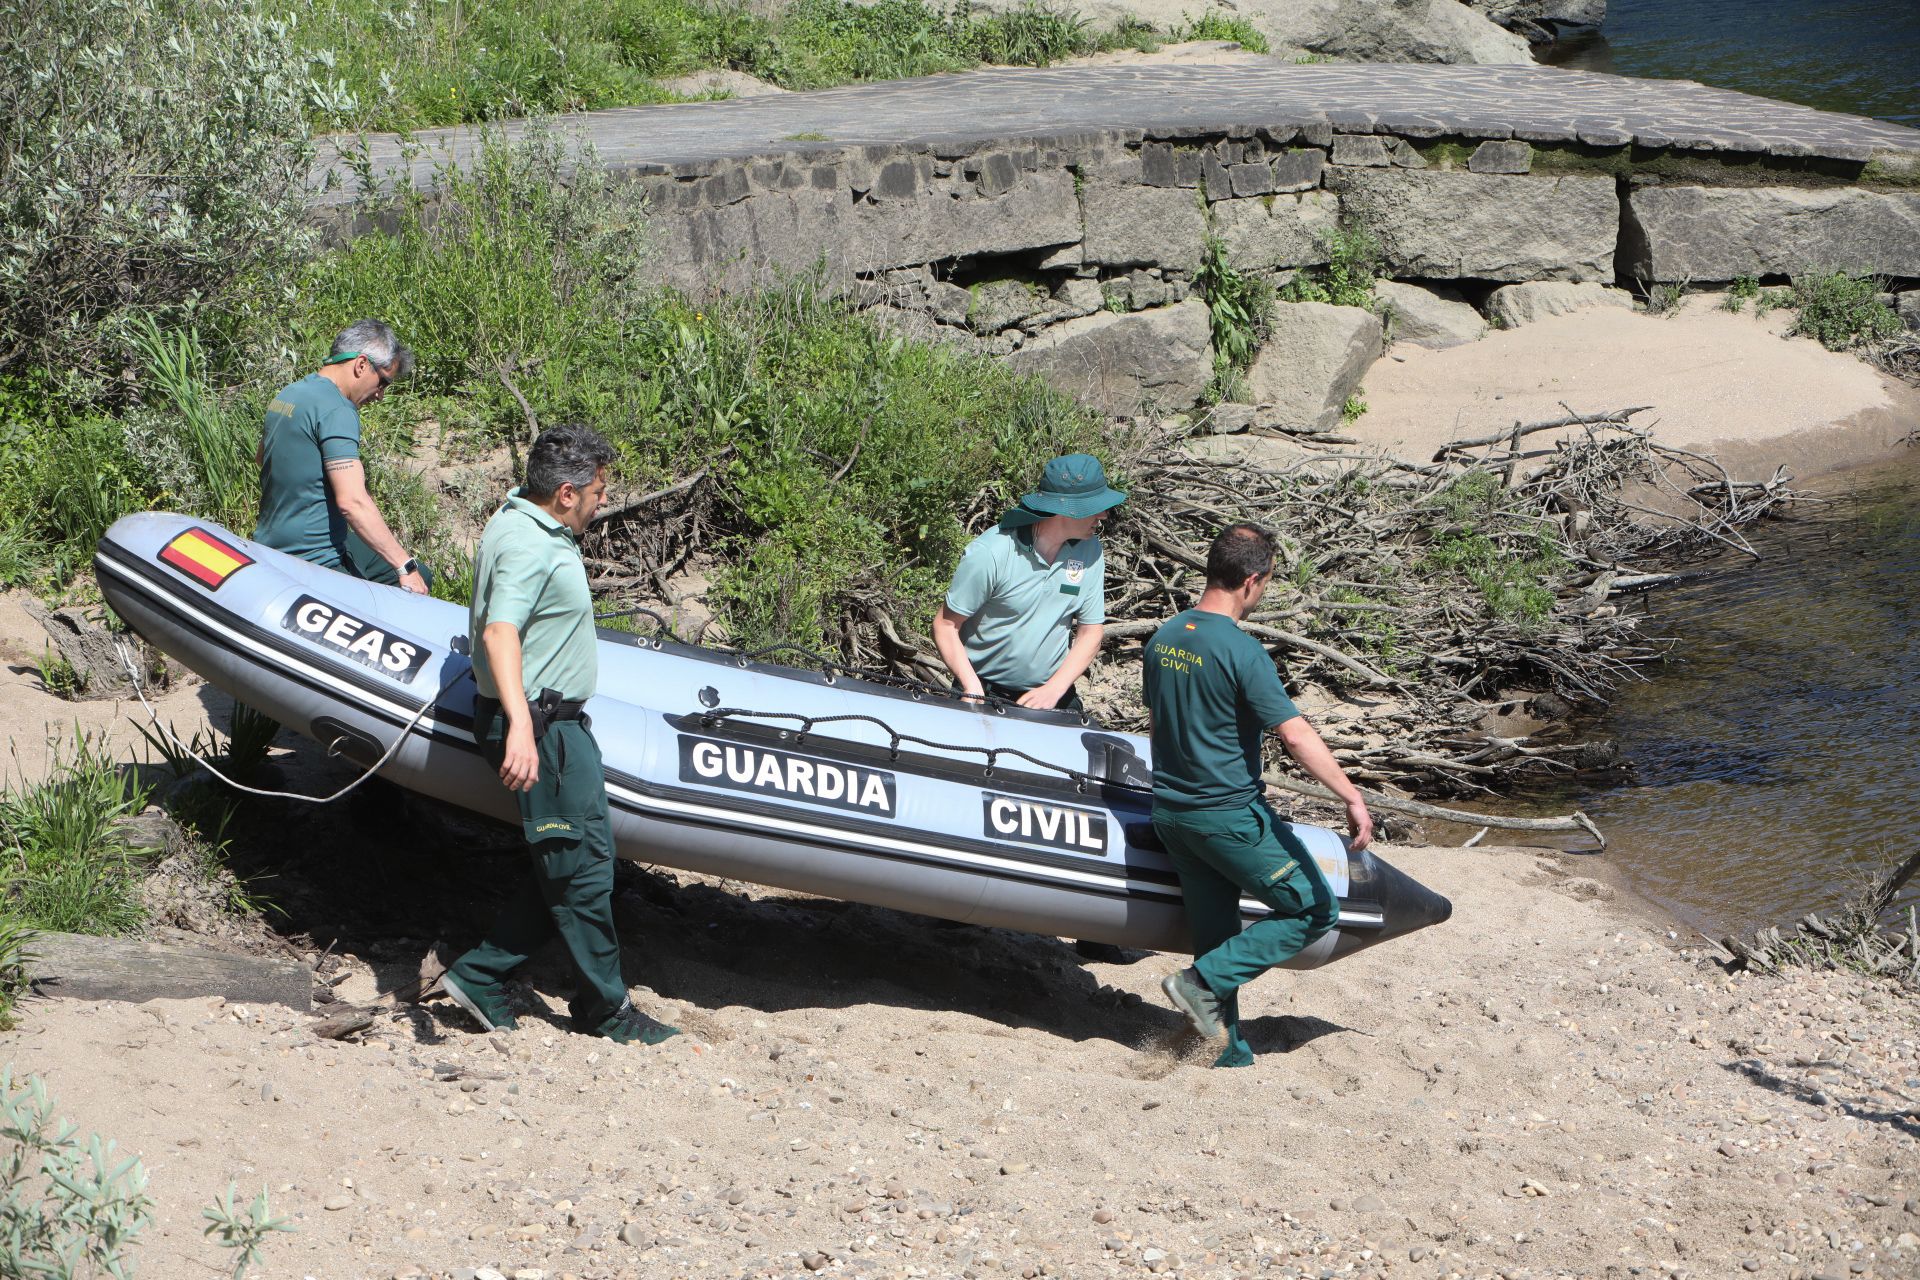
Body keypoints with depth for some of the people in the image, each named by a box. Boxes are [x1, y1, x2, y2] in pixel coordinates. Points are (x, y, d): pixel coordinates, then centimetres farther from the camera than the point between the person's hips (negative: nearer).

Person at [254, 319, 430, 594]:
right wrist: (405, 566, -23)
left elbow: (261, 457, 34)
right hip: (315, 560, -10)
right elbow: (352, 501, -26)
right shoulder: (337, 411, -17)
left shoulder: (287, 394, 14)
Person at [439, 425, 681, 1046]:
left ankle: (479, 974, 15)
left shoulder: (530, 525, 14)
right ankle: (605, 1010, 7)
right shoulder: (527, 545, -20)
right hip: (539, 725, -11)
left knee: (569, 867, 12)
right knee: (584, 867, -3)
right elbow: (500, 631, -34)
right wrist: (520, 727, -47)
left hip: (558, 724, 11)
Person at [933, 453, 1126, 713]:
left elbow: (1091, 632, 1)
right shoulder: (990, 554, -18)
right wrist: (973, 689, -22)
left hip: (1054, 694, 4)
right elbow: (945, 625, -11)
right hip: (987, 691, -4)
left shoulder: (1089, 551, -4)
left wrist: (1053, 690, -12)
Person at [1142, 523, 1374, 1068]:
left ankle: (1230, 1057, 18)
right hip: (1229, 815, -8)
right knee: (1314, 909, 4)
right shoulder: (1240, 650, -19)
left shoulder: (1163, 639, 6)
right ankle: (1203, 982, -3)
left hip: (1170, 814, 8)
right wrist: (1352, 797, -22)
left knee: (1215, 935, 15)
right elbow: (1295, 734, -24)